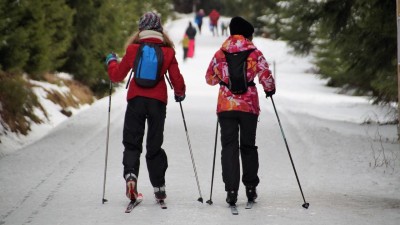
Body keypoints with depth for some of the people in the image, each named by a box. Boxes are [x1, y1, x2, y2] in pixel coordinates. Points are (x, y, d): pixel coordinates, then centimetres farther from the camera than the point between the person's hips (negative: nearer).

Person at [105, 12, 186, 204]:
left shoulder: (133, 49, -1)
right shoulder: (167, 51, 0)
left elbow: (117, 75, 6)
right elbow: (176, 78, 3)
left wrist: (111, 61, 26)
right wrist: (180, 93, 24)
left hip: (136, 99, -1)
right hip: (158, 101, 1)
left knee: (132, 141, 8)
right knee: (155, 144, 10)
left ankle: (130, 174, -17)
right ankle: (159, 187, 10)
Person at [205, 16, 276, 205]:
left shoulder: (220, 54, 3)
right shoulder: (255, 53, -3)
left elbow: (209, 78, 13)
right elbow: (266, 77, -7)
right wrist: (270, 89, 14)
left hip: (225, 105, 1)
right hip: (249, 105, -1)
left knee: (229, 147, 2)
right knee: (248, 145, 15)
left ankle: (231, 190, -9)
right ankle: (251, 187, 20)